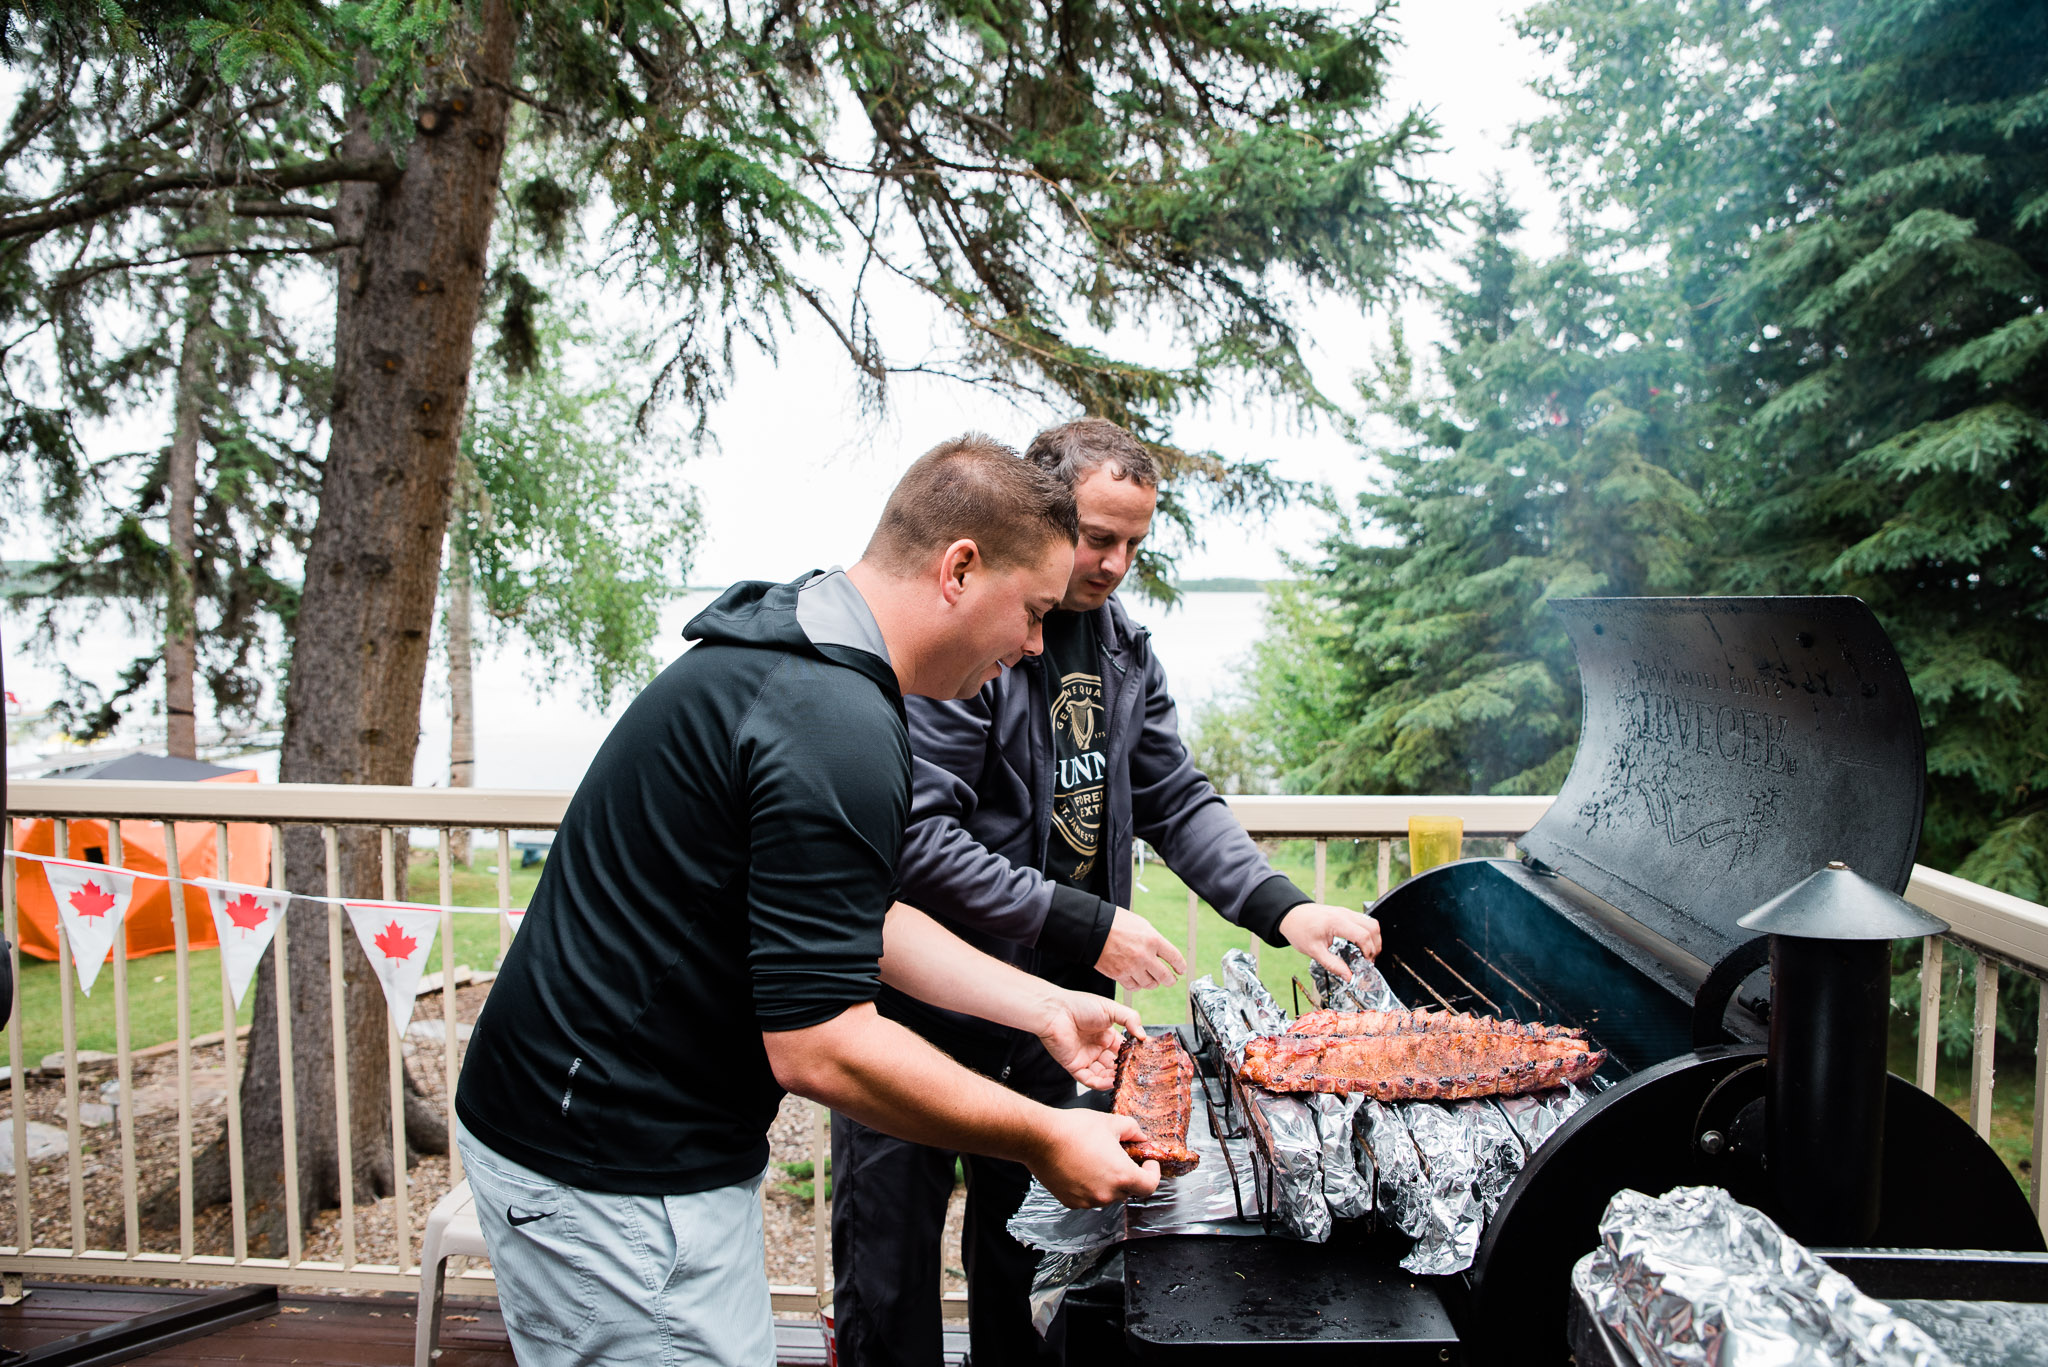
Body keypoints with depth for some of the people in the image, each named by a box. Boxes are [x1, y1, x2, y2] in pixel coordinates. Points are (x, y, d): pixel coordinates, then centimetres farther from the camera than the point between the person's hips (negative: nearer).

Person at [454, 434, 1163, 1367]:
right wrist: (1046, 1142, -14)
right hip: (613, 1176, -10)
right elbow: (819, 1047, -26)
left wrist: (1048, 1010, 14)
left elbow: (861, 921, 16)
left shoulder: (783, 658, 8)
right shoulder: (838, 728, -26)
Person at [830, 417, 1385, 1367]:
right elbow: (918, 841, -24)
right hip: (924, 1001, -6)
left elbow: (1177, 802, 8)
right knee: (891, 1271, 8)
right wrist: (1086, 925, -22)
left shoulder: (1122, 648, 6)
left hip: (1055, 1003, 7)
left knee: (1026, 1260, 20)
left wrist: (1283, 909, -7)